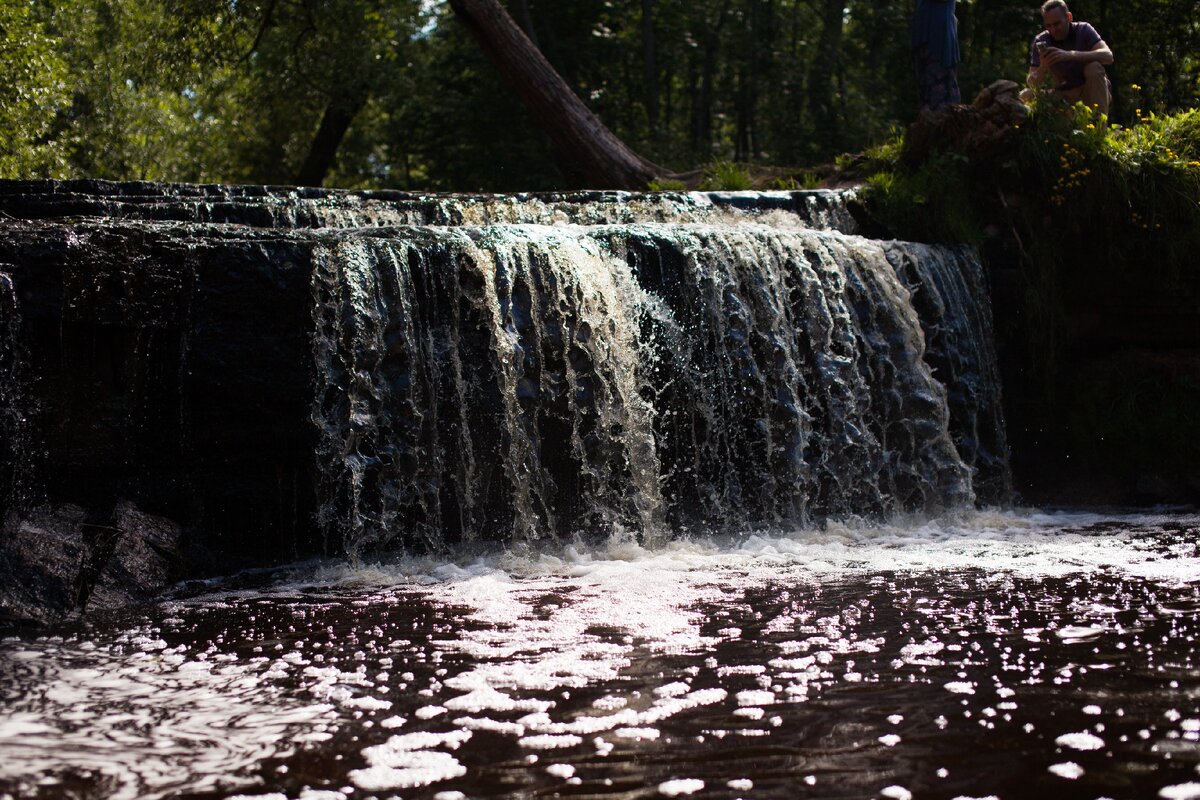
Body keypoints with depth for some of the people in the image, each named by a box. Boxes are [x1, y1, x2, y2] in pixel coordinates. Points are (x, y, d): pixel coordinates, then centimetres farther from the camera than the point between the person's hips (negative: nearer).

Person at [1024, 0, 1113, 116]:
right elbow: (1033, 84, -13)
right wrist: (1043, 67, -36)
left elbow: (1108, 56, -30)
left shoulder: (1083, 30, -11)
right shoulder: (1040, 41, -6)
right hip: (1064, 95, 2)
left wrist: (1070, 55, -41)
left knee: (1094, 67, -31)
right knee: (1026, 96, -20)